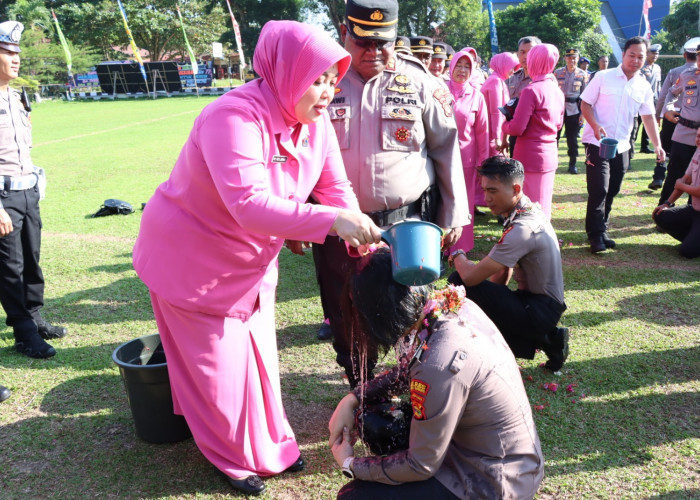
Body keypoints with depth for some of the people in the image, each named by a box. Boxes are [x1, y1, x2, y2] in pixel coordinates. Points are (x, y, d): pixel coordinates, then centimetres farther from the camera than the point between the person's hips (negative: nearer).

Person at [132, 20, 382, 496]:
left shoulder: (317, 122, -8)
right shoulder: (234, 118, -33)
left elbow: (336, 188, -7)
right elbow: (249, 204, -43)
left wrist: (362, 234, -25)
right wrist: (331, 221, -47)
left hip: (252, 258, 7)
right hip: (192, 256, -7)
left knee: (259, 351, 19)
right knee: (218, 362, 9)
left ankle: (270, 443, 41)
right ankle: (236, 457, 32)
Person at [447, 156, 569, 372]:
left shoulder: (522, 229, -26)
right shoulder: (529, 210, 5)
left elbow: (472, 277, -25)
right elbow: (504, 270, 12)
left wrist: (457, 256, -5)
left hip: (540, 311, -10)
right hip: (544, 303, 10)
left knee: (460, 284, -21)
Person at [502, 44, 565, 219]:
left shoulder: (531, 90, -15)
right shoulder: (557, 91, 9)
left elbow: (517, 128, -18)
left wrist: (504, 125, 2)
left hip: (531, 158, -8)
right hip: (550, 156, 8)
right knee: (544, 206, 17)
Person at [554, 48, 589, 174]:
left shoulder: (583, 75, 1)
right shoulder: (558, 73, 1)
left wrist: (583, 113, -3)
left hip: (574, 110, 0)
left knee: (572, 138, 4)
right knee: (554, 135, 4)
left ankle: (572, 164, 14)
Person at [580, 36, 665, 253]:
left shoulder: (644, 87, 8)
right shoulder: (603, 77, -3)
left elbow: (648, 117, 9)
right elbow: (585, 104, -3)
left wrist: (657, 144, -1)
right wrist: (596, 126, -20)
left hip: (621, 147, 5)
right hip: (597, 143, -4)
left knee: (611, 192, 10)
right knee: (599, 190, -10)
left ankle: (601, 230, 22)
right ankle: (596, 235, -1)